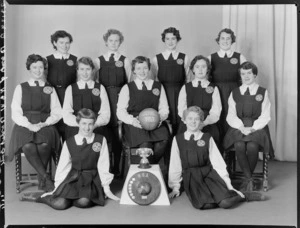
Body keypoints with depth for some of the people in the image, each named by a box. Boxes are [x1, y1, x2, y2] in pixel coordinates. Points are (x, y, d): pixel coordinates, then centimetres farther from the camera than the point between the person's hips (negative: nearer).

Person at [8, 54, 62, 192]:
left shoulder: (50, 89, 15)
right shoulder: (21, 88, 13)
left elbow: (57, 113, 8)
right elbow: (16, 113, 4)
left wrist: (44, 124, -10)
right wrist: (29, 125, -13)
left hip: (45, 126, 0)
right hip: (24, 126, 0)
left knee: (44, 145, -34)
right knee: (28, 146, -33)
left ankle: (41, 181, -15)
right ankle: (46, 179, -22)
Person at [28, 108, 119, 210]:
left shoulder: (101, 140, -1)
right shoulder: (69, 143, 3)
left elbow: (103, 166, 0)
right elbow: (62, 167, 7)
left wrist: (106, 188, 0)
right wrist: (58, 188, 5)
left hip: (92, 179, -1)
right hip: (73, 178, 1)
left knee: (83, 202, -30)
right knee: (59, 204, -21)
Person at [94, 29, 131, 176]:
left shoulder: (125, 61, 8)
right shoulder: (98, 60, 10)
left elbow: (130, 81, 7)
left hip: (120, 97, 0)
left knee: (118, 129, -2)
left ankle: (117, 167, 9)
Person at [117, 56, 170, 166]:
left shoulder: (158, 86, 18)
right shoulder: (127, 88, 12)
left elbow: (164, 108, 14)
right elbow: (120, 111, 4)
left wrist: (160, 117, -10)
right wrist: (132, 120, -15)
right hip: (134, 124, -2)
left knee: (164, 140, -31)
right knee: (145, 143, -33)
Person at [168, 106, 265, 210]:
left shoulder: (207, 138, 5)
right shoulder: (177, 139, 6)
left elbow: (218, 162, 4)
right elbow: (174, 165, 11)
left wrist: (228, 185, 0)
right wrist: (175, 187, 11)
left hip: (209, 174, 0)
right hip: (191, 178, 0)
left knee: (226, 203, -24)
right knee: (205, 204, -29)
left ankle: (243, 195, 6)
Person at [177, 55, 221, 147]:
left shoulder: (214, 89, 13)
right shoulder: (185, 88, 17)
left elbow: (215, 113, 2)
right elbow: (181, 110, 5)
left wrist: (203, 123, -18)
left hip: (208, 125, 0)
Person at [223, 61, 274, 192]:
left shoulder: (263, 93, 11)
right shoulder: (234, 93, 14)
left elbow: (265, 116, 2)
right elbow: (231, 116, 5)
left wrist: (252, 128, -13)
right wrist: (242, 127, -13)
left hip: (257, 127, -1)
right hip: (238, 127, 1)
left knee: (252, 146, -31)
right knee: (239, 146, -31)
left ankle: (246, 181, -10)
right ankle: (249, 179, -17)